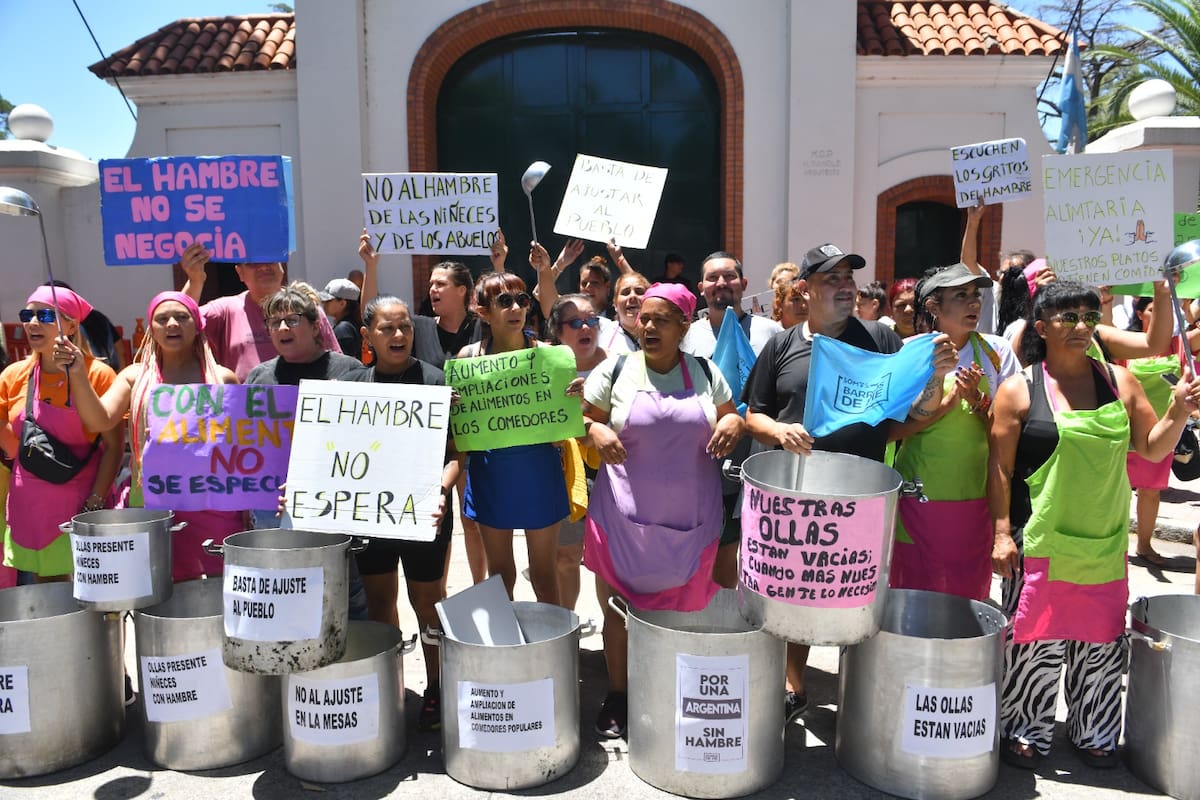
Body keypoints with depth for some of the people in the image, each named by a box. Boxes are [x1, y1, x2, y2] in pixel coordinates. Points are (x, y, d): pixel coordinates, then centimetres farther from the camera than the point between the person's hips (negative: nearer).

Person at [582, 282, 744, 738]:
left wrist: (732, 423, -7)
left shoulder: (705, 372, 6)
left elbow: (730, 414, 15)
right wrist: (595, 430, -18)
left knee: (684, 612, 9)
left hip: (691, 519, 1)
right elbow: (583, 418, 3)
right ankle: (617, 697, 26)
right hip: (625, 518, -1)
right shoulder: (615, 370, 0)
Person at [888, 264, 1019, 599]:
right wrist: (947, 402, -17)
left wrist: (977, 401, -15)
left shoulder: (996, 351, 3)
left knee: (970, 598, 12)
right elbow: (891, 429, -8)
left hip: (976, 501, 2)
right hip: (919, 498, -2)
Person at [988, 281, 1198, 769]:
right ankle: (1025, 733, 22)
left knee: (1101, 643, 12)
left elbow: (1153, 449, 11)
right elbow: (1000, 467, -5)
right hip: (1039, 544, -3)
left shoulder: (1119, 382, 5)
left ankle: (1094, 734, 31)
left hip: (1106, 544, 4)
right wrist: (1001, 533, -9)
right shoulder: (1019, 390, -5)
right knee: (1035, 641, 3)